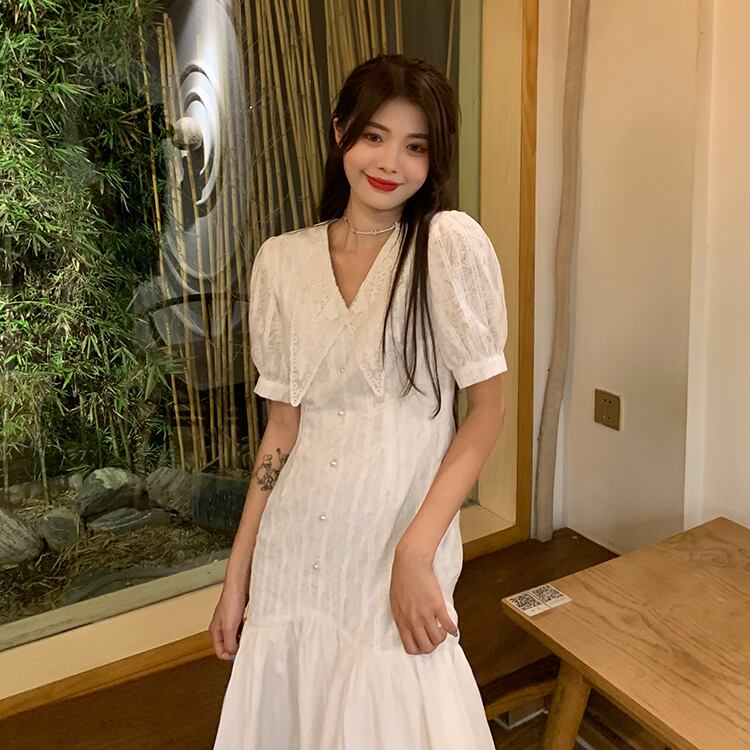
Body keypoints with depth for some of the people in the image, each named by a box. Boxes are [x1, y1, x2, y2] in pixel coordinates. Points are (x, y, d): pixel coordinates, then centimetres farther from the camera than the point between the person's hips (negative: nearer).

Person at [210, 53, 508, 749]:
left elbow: (488, 406, -8)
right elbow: (284, 422, 5)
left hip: (398, 542, -3)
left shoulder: (451, 242, -10)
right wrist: (238, 570, 6)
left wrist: (415, 553, -17)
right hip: (293, 550, 4)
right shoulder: (282, 260, 1)